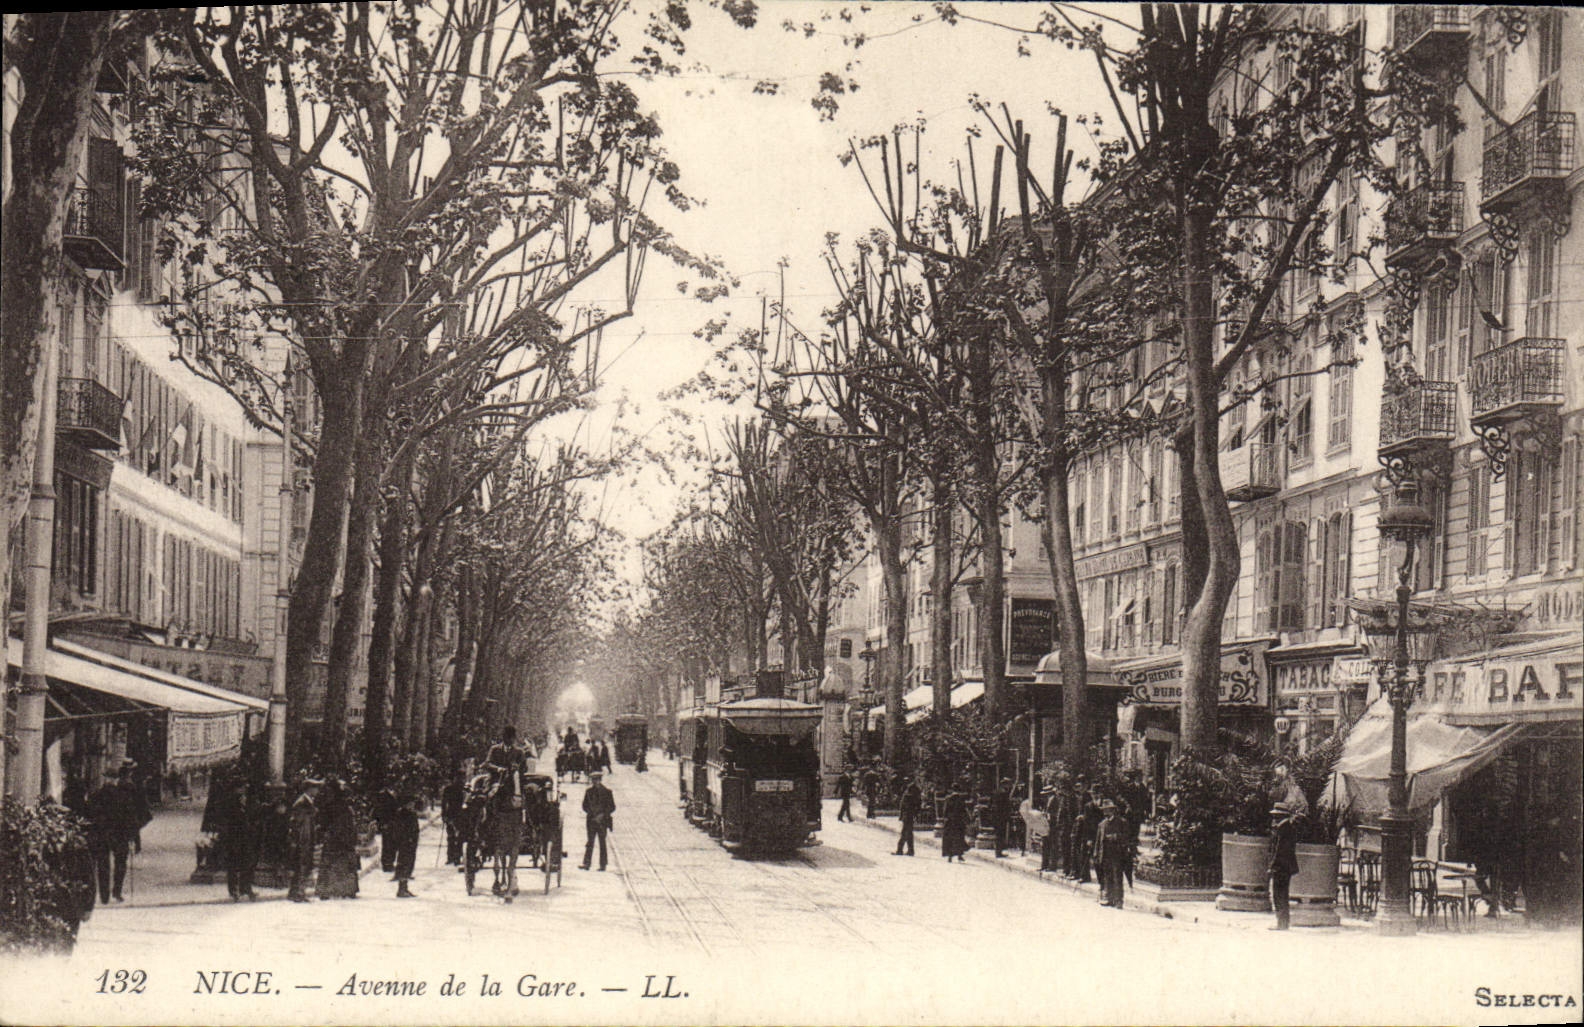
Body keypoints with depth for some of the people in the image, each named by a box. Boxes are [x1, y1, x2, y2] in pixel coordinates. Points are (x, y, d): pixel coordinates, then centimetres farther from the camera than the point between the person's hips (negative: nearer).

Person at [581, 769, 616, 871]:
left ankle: (602, 865, 5)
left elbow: (612, 807, 1)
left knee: (602, 842, 1)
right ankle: (586, 863, -6)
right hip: (591, 820, 2)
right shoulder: (589, 792, 9)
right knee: (590, 842, -3)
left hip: (602, 821, -2)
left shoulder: (607, 792, 1)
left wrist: (602, 815, -11)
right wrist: (592, 814, -6)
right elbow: (585, 806, 10)